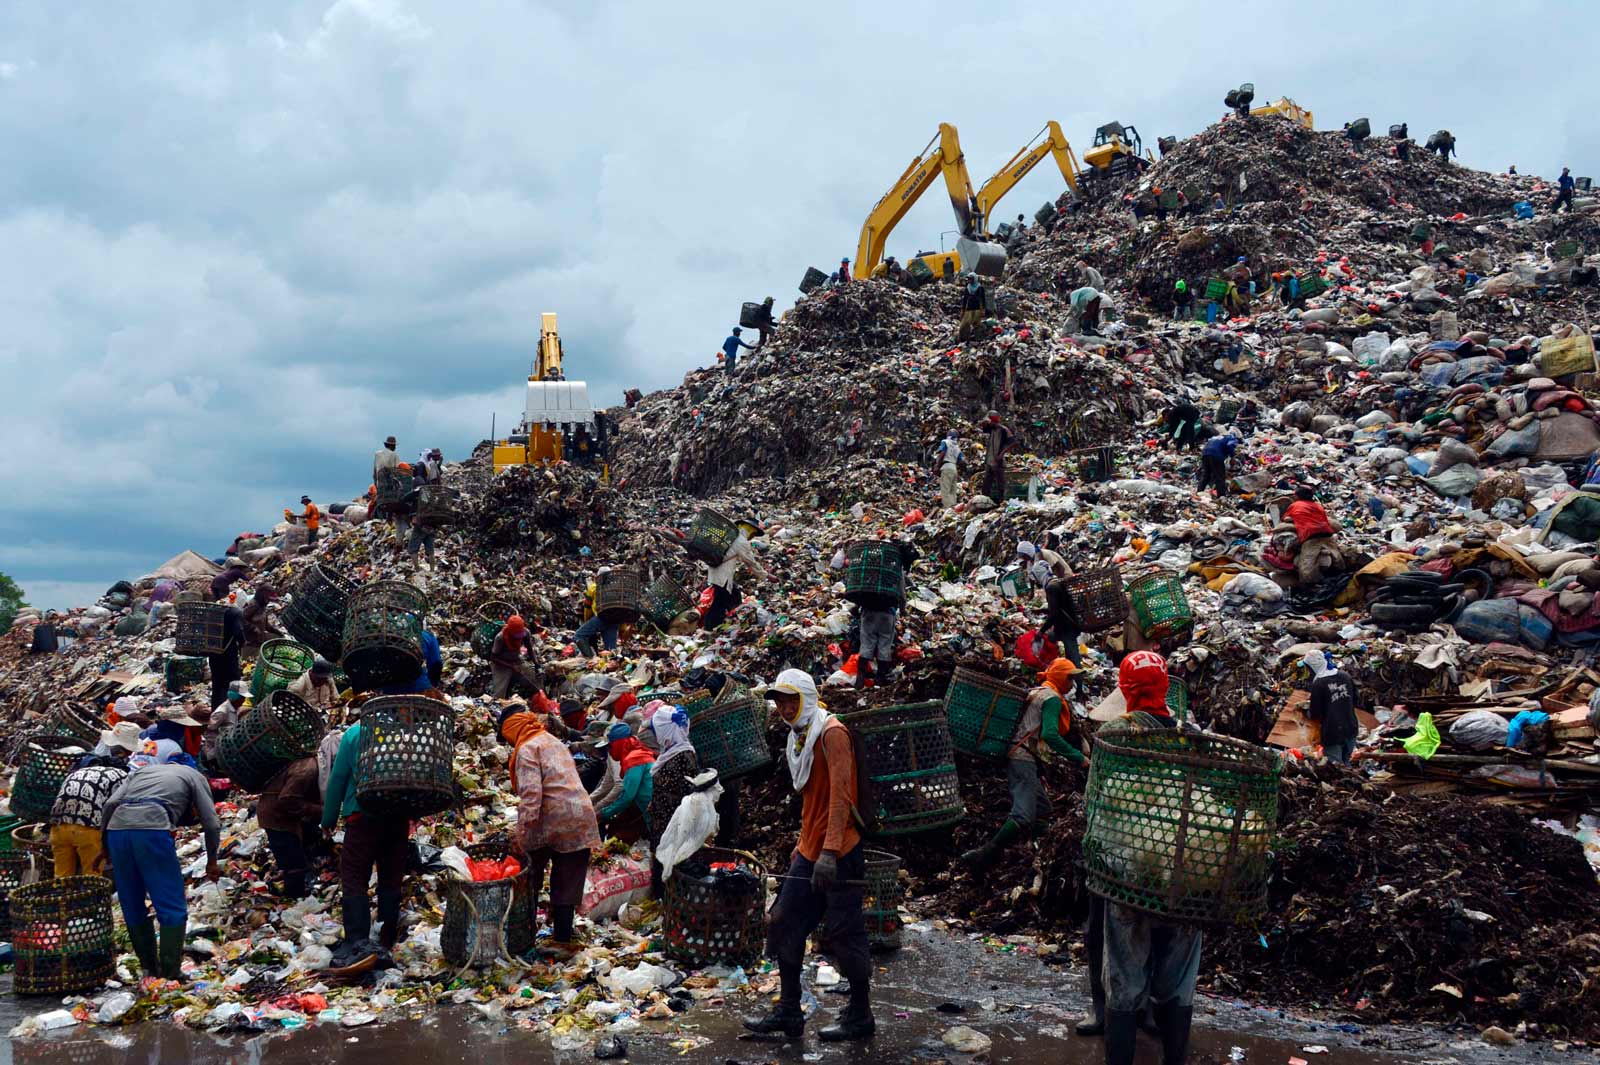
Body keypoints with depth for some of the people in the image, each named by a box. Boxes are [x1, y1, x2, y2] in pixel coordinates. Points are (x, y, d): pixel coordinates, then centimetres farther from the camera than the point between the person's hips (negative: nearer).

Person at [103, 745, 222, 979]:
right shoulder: (194, 776, 24)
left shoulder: (142, 771, 34)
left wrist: (104, 848, 19)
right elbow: (211, 824, 15)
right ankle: (170, 973, 1)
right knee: (172, 907, 5)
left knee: (132, 906, 17)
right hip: (152, 828, -5)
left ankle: (149, 968, 23)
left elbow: (111, 804, 16)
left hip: (116, 827, 5)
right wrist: (212, 861, 28)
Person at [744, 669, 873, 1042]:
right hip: (810, 854, 9)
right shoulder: (800, 739, 15)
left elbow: (840, 794, -21)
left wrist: (829, 851, -26)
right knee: (784, 925, 8)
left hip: (839, 854, -9)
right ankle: (788, 1014, 16)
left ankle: (860, 1018, 12)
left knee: (844, 935, -1)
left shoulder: (832, 733, -13)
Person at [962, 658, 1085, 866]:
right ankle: (984, 856, -25)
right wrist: (1078, 758, -19)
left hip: (1017, 756, 10)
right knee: (1024, 816, -19)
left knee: (1042, 810, 11)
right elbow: (1050, 735, -20)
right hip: (1024, 759, -10)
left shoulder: (1038, 692, 23)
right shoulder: (1052, 698, -8)